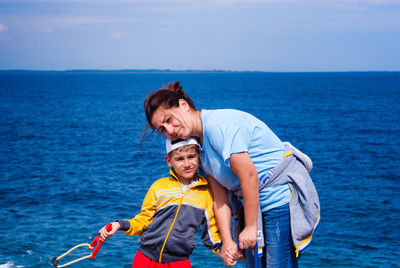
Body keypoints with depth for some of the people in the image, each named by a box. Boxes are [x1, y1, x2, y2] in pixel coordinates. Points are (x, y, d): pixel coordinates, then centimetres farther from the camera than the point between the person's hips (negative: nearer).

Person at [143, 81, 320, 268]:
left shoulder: (218, 124, -19)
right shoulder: (201, 146, 9)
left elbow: (249, 175, -22)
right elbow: (220, 198, 4)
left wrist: (250, 227, -16)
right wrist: (227, 241, -6)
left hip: (283, 198, -9)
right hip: (256, 205, 9)